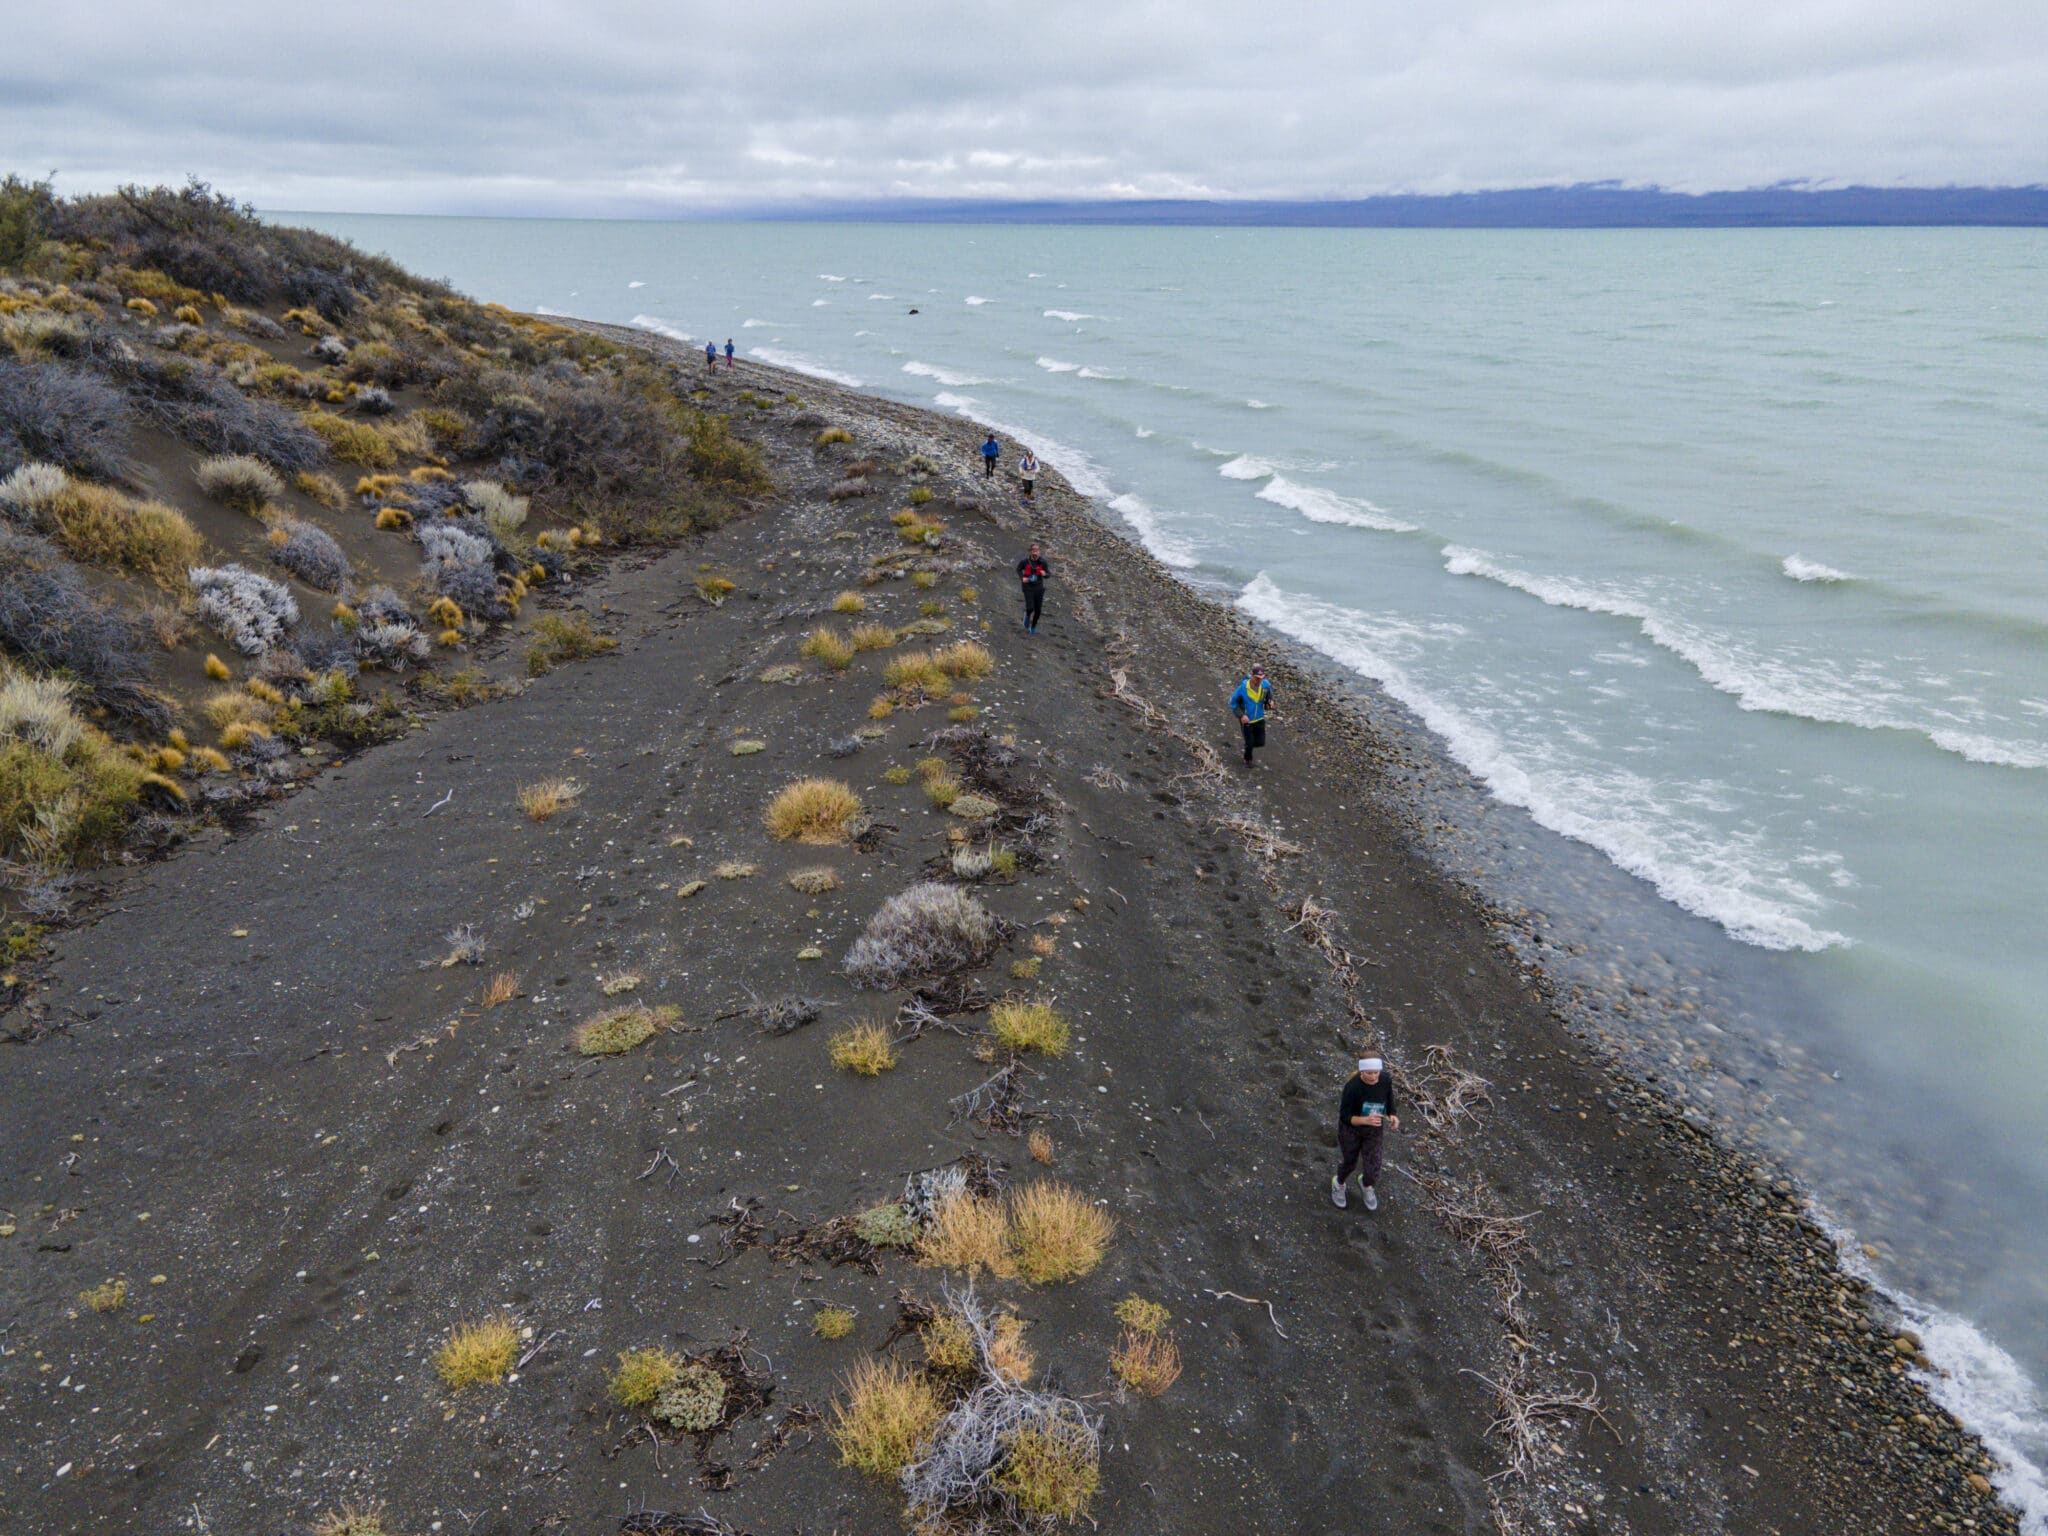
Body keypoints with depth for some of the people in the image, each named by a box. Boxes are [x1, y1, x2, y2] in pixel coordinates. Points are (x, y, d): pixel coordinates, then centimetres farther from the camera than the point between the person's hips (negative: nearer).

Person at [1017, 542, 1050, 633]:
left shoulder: (1042, 562, -11)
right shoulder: (1025, 561, -12)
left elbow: (1048, 574, -2)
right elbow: (1018, 569, 8)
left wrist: (1044, 574, -26)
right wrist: (1022, 578, -10)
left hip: (1039, 588, 2)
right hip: (1028, 587, -2)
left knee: (1037, 610, 4)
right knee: (1030, 608, -16)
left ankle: (1033, 627, 29)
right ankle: (1027, 615, 22)